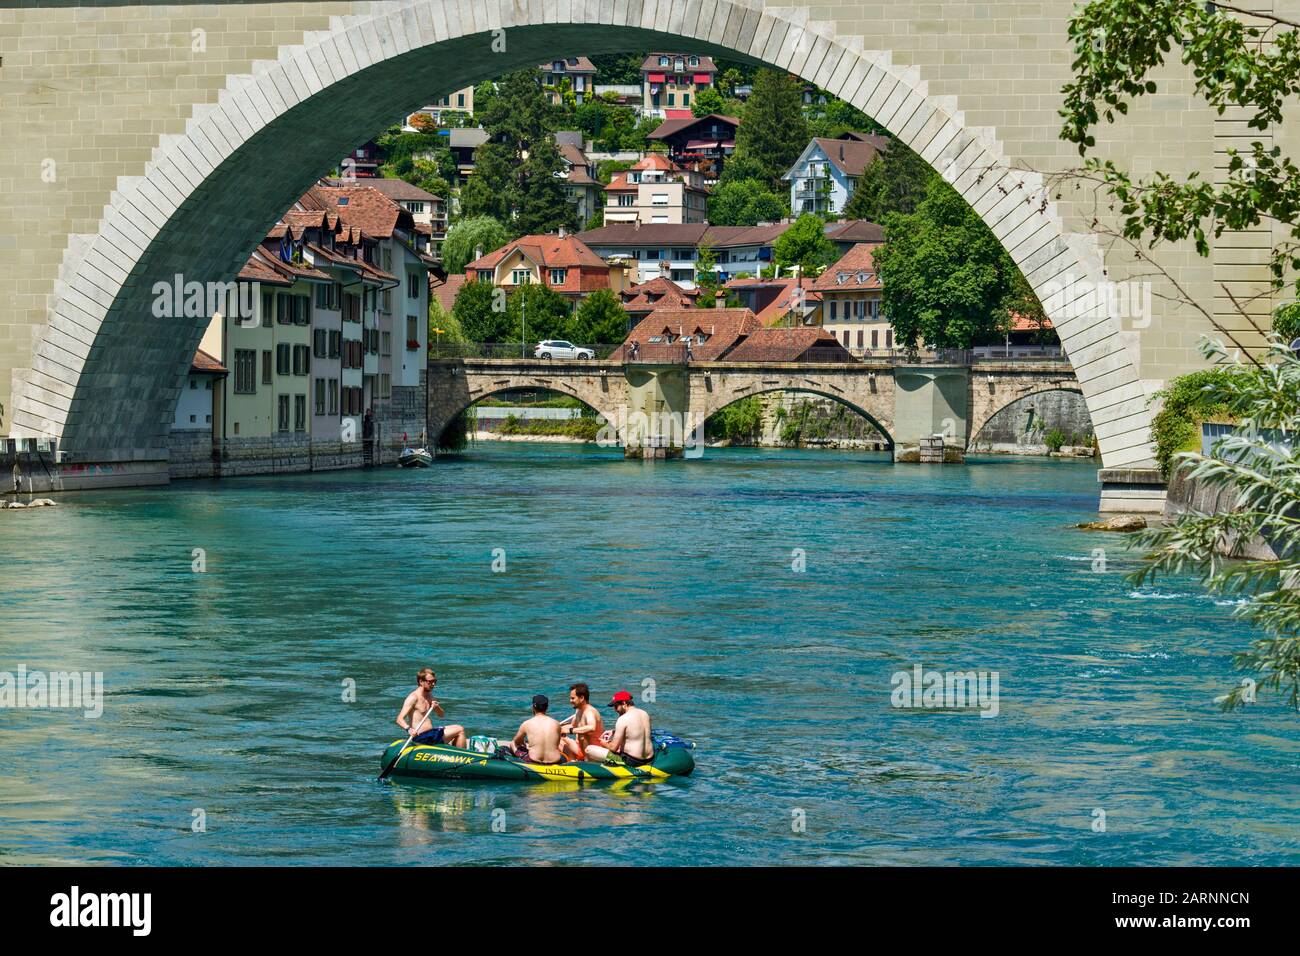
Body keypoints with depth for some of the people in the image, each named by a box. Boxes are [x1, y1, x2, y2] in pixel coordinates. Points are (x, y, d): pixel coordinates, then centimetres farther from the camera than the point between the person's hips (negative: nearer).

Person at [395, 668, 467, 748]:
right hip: (422, 737, -10)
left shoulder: (429, 696, 14)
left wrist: (437, 707, -5)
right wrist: (409, 729, -41)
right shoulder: (414, 697, -14)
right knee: (460, 730, -9)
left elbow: (442, 715, 18)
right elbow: (400, 719, -21)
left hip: (431, 733, 10)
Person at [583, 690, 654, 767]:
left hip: (631, 761, -9)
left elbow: (614, 748, -15)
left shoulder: (623, 719, -16)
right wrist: (613, 731, 22)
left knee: (589, 749, -2)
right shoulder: (644, 714, 8)